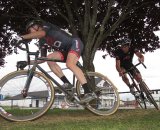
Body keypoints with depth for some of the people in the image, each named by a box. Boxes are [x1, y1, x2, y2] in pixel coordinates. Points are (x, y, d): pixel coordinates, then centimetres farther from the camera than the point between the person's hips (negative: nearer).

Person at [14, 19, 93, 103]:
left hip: (75, 43, -8)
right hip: (65, 50, 8)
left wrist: (23, 37, -34)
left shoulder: (47, 27, -7)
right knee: (49, 58, -15)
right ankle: (67, 83, -14)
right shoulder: (42, 41, 13)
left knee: (70, 64, -32)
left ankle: (88, 92, -37)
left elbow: (41, 33, -32)